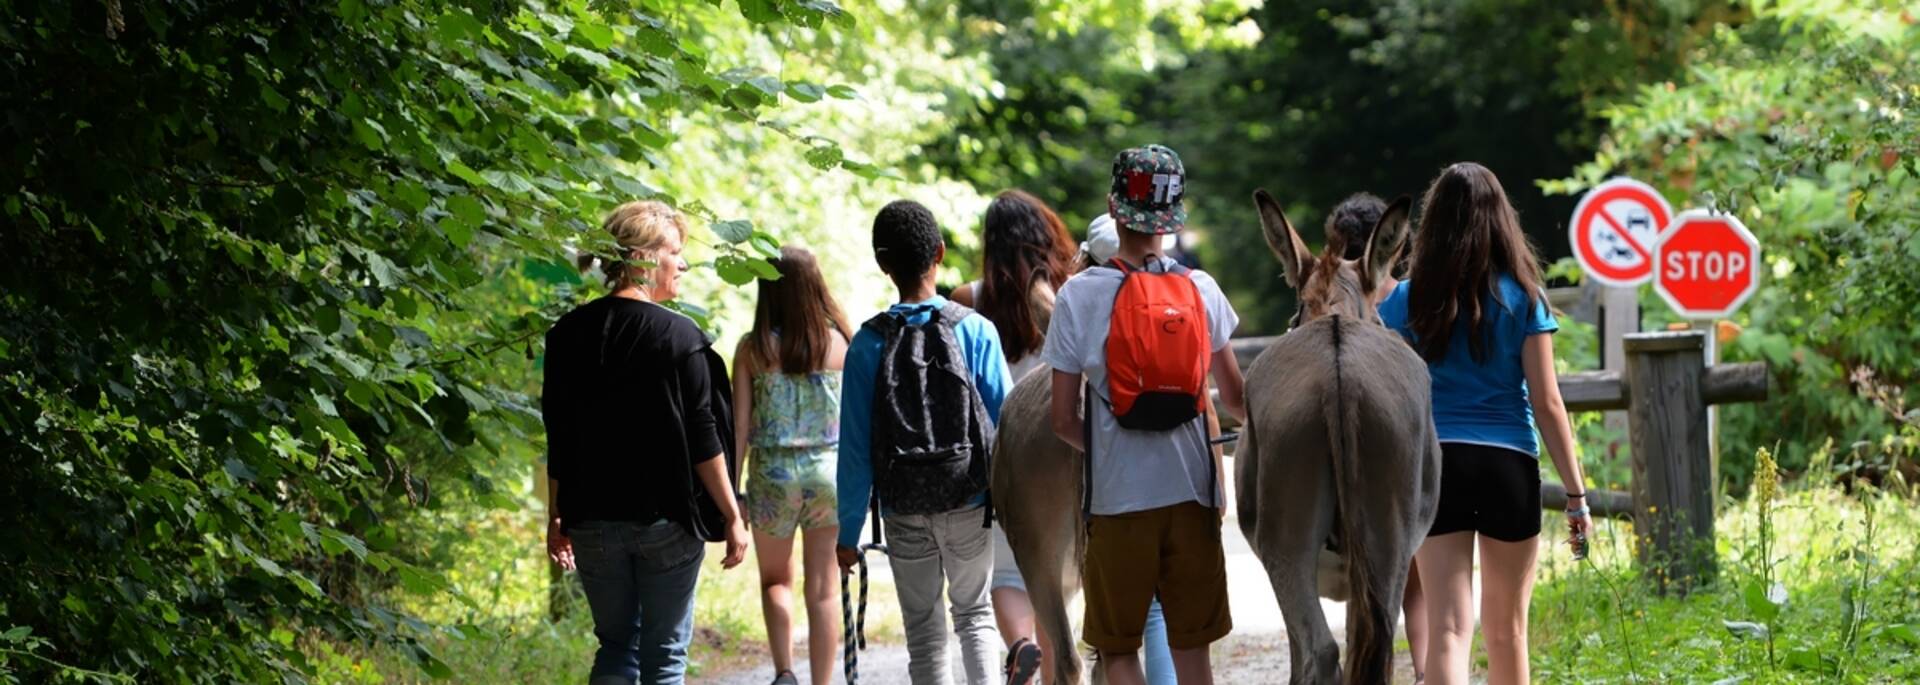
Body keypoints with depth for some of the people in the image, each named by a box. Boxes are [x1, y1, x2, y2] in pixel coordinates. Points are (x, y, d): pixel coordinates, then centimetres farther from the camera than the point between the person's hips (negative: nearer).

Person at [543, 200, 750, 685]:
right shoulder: (679, 336, -11)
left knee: (615, 644, 14)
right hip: (668, 519, -4)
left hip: (594, 519, 4)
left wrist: (559, 518, 14)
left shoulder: (569, 335, 1)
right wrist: (732, 517, -4)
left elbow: (558, 440, 4)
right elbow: (703, 437, -11)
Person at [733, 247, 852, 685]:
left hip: (772, 473, 0)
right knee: (823, 588, 8)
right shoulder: (841, 342, -3)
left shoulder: (753, 348, -5)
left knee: (775, 579, 18)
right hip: (829, 470, 0)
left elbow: (740, 426, -4)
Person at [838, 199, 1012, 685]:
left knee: (923, 632, 10)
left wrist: (849, 533, 2)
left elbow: (855, 447, -5)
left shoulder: (868, 344, -6)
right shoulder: (975, 331, -7)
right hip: (970, 503, 0)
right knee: (974, 613, 17)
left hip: (904, 513, 0)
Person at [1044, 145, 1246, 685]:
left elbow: (1063, 421, -5)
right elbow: (1235, 398, 9)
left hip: (1118, 498, -2)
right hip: (1192, 492, 2)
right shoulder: (1202, 290, -1)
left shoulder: (1080, 296, -7)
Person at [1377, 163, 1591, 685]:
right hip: (1510, 466, 0)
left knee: (1448, 630, -7)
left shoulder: (1408, 301, 3)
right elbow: (1547, 403, -3)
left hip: (1434, 465, 0)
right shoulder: (1523, 299, 0)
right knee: (1507, 632, 15)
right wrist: (1575, 493, 0)